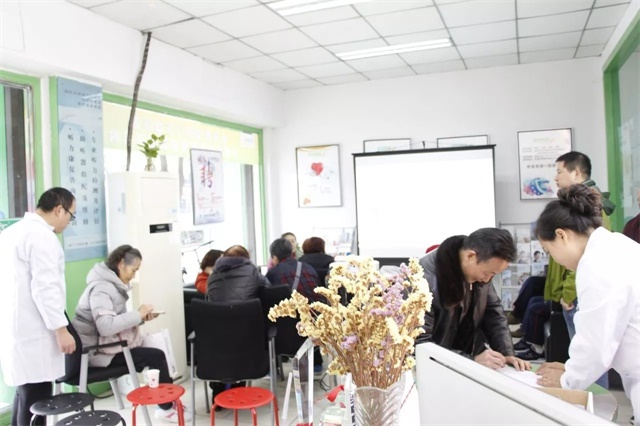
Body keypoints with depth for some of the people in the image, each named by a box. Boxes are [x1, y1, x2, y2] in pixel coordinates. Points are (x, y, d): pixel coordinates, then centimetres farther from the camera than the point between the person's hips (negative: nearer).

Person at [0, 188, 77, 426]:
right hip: (32, 332, -10)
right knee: (36, 400, -4)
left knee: (25, 394, 17)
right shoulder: (42, 236, -15)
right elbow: (45, 288, -21)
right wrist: (61, 329, -17)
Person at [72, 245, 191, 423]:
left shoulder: (113, 284, 12)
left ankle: (168, 400, 9)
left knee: (155, 351, -2)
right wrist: (138, 315, -24)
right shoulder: (101, 287, -20)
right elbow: (106, 326, -33)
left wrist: (140, 318, -5)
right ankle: (166, 408, 1)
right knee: (157, 356, -15)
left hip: (107, 343, 10)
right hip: (98, 350, -10)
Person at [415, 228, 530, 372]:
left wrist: (507, 353, -8)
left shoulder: (480, 266, -7)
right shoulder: (427, 278, -27)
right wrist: (473, 361, -31)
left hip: (467, 354, 4)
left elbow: (493, 310, 5)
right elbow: (420, 343, -26)